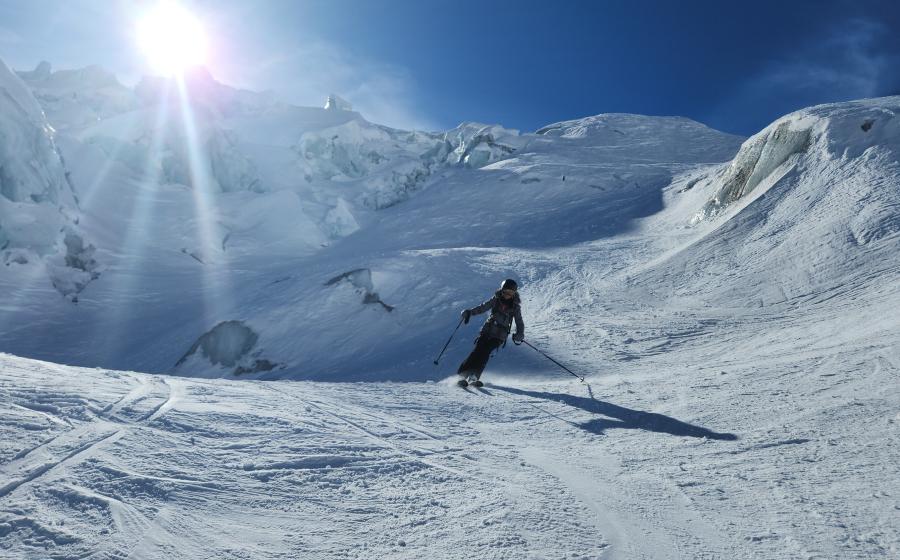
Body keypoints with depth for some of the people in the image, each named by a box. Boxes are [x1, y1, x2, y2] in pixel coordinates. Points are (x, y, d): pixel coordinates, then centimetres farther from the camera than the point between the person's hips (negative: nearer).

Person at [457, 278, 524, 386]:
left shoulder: (515, 306, 2)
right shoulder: (496, 299, 6)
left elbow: (519, 323, 3)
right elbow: (483, 307, 5)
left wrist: (519, 335, -15)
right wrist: (470, 312, -10)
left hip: (499, 335, -1)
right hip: (487, 330, 1)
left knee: (484, 352, -21)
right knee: (477, 351, -14)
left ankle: (474, 376, -23)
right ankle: (462, 375, -11)